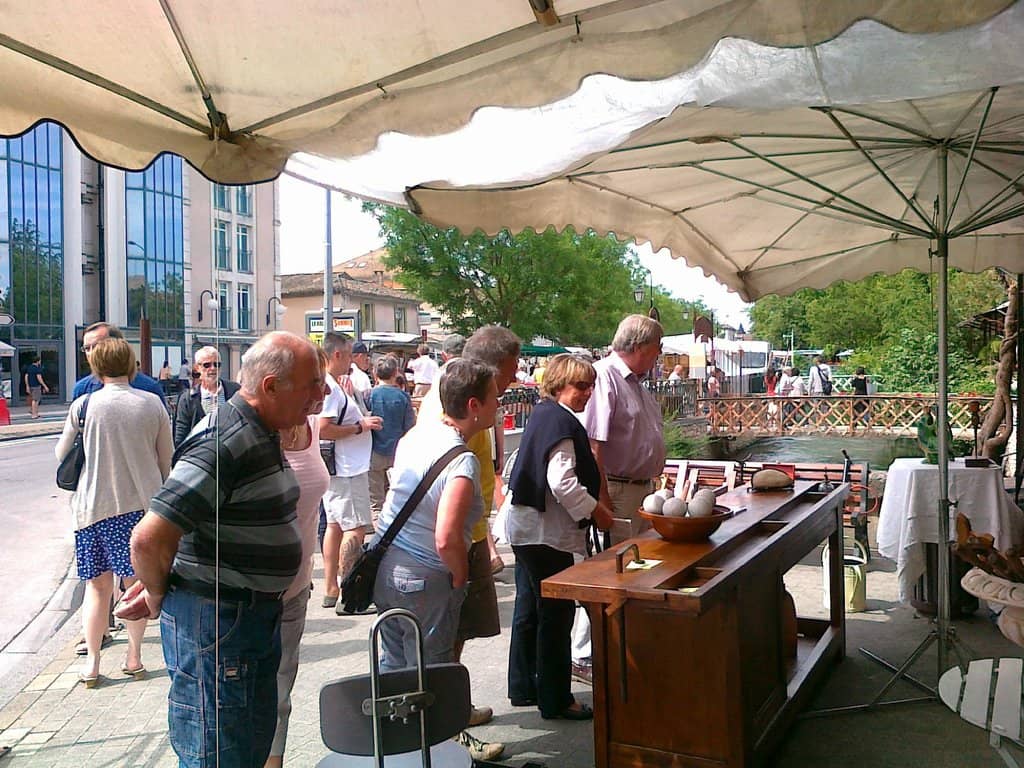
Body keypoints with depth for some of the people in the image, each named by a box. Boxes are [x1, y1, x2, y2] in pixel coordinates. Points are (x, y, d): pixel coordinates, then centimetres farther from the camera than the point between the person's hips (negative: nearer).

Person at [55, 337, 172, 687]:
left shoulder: (83, 405, -5)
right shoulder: (152, 404, -2)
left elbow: (62, 455, 8)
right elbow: (167, 458, 5)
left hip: (94, 506, 0)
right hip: (141, 503, 1)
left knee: (98, 585, 10)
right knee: (137, 581, 11)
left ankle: (92, 662, 15)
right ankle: (134, 657, 17)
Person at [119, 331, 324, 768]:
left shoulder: (261, 436, 9)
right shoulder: (224, 444, -24)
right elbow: (150, 537, -28)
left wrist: (157, 586, 14)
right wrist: (159, 598, -9)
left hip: (257, 614, 9)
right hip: (215, 621, -9)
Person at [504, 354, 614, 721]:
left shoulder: (543, 413, 12)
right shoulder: (560, 421, -18)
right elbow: (562, 482, -26)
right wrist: (596, 510, -13)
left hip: (526, 527, 10)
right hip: (547, 532, -10)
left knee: (529, 610, 18)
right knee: (556, 615, 1)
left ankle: (523, 688, 30)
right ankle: (555, 700, 11)